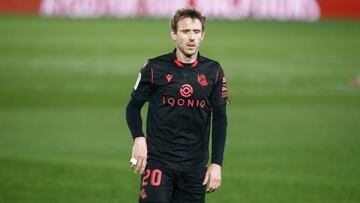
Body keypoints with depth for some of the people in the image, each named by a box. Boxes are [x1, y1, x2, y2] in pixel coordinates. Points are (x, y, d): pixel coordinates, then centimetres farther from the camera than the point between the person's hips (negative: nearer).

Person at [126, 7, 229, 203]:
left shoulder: (213, 71, 5)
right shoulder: (155, 68, -1)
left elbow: (219, 118, 8)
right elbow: (134, 106, 7)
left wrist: (216, 163, 2)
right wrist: (139, 139, -11)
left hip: (195, 165, 2)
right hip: (158, 161, -2)